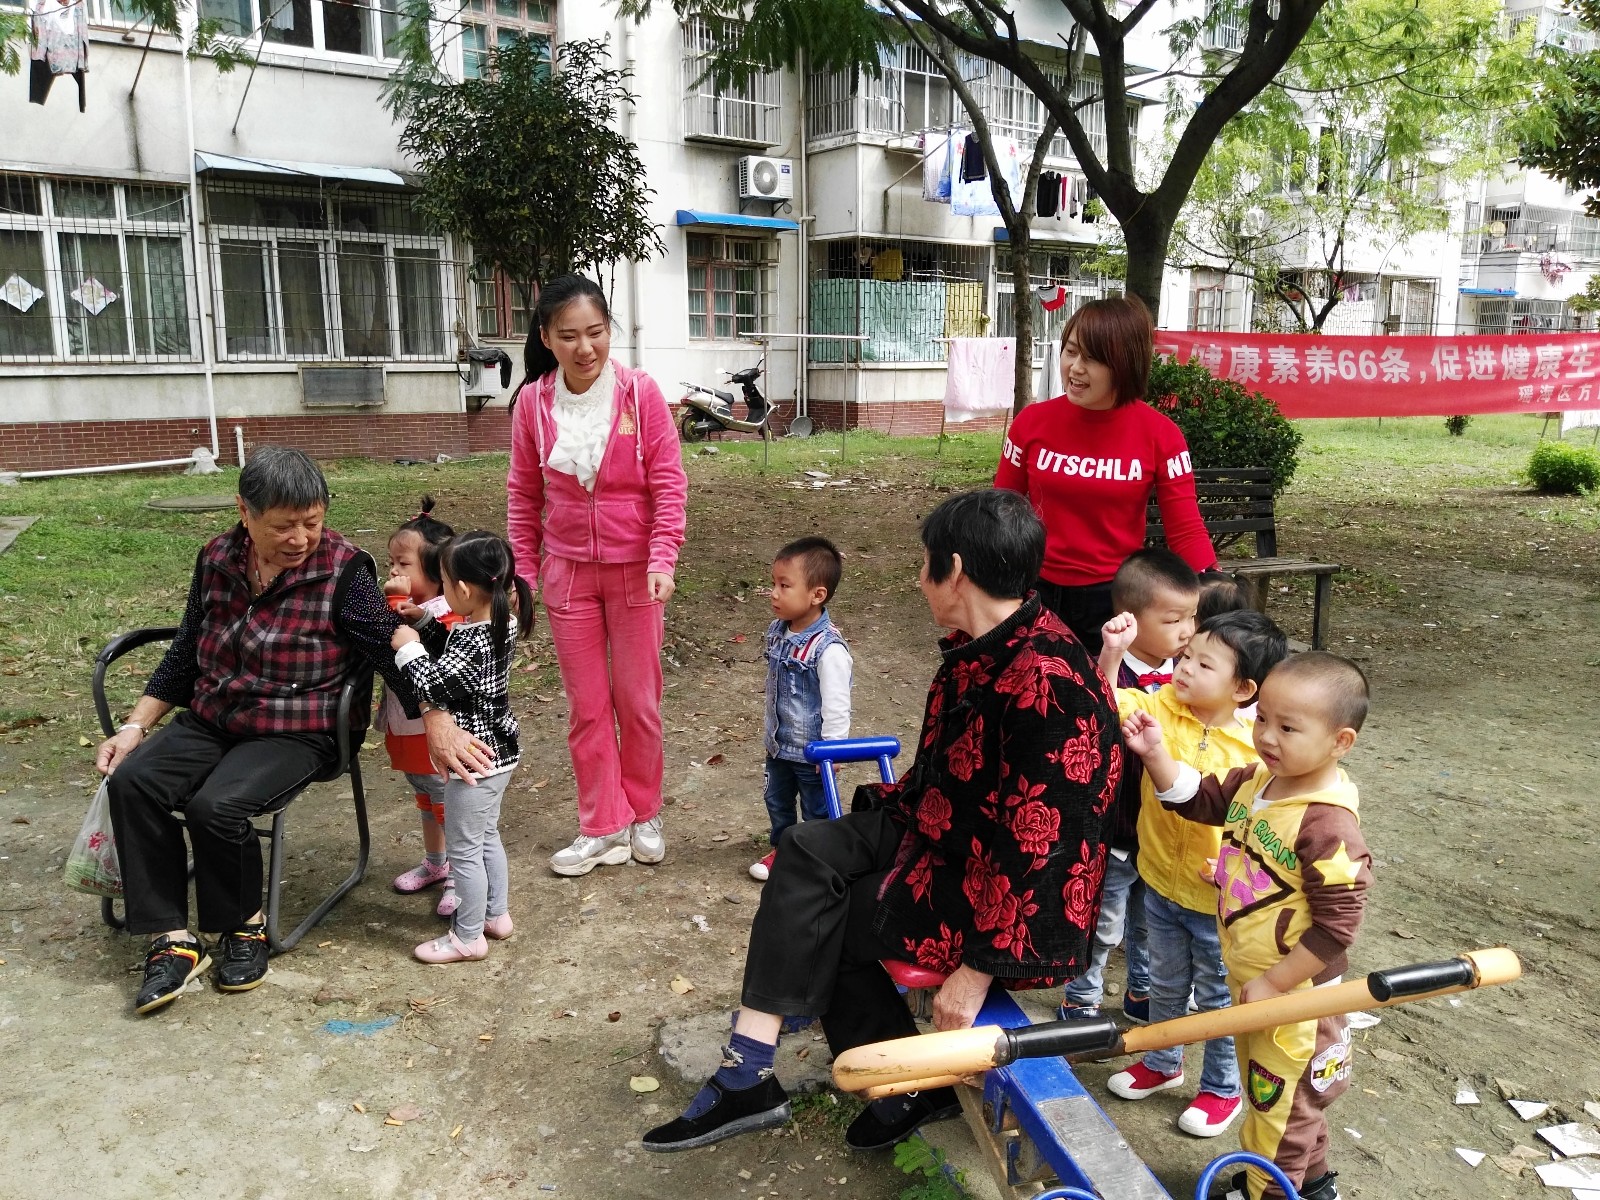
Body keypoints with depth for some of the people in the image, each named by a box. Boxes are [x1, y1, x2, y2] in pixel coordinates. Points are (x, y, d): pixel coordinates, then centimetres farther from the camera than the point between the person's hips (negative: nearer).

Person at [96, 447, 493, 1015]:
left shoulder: (342, 570, -12)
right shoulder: (217, 560, 3)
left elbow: (392, 648, -17)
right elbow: (184, 653, 13)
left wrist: (436, 721, -30)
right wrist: (136, 727, 7)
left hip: (294, 734, -5)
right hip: (208, 721, 5)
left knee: (215, 805, -28)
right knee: (131, 782, -19)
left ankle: (245, 925, 1)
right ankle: (174, 941, -8)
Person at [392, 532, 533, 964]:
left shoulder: (473, 643, -29)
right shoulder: (499, 625, 0)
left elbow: (431, 686, -24)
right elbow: (449, 642, 13)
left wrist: (408, 647, -13)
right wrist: (421, 620, 0)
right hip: (497, 752, 9)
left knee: (463, 850, 6)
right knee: (486, 837, 23)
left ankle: (469, 937, 20)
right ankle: (496, 916, 37)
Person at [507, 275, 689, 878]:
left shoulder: (640, 392, -12)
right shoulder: (532, 403, -5)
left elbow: (669, 483, -10)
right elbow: (524, 495, 4)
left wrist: (662, 561, -19)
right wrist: (524, 573, 5)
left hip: (635, 570, -2)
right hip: (568, 572, 2)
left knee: (638, 699, 9)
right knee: (587, 705, 9)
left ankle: (644, 814, 28)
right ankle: (603, 827, 22)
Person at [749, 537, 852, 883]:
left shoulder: (828, 649, -30)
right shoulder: (777, 631, -5)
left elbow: (836, 706, -25)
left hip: (812, 751, -8)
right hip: (779, 743, 8)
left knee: (818, 810, 13)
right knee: (777, 800, 25)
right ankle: (781, 848, 47)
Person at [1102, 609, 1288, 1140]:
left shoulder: (1255, 750, -22)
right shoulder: (1163, 707, -12)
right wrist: (1113, 651, -33)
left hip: (1218, 900, -4)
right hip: (1160, 884, 4)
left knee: (1218, 997, 17)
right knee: (1166, 985, 26)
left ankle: (1222, 1088, 40)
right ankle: (1163, 1063, 49)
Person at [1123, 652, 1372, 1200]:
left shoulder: (1327, 823, -29)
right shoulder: (1257, 780, -6)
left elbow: (1335, 926, -26)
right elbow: (1196, 799, 8)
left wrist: (1273, 983, -20)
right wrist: (1157, 754, -9)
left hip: (1293, 993, -9)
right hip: (1249, 979, 9)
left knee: (1278, 1105, 15)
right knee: (1265, 1090, 28)